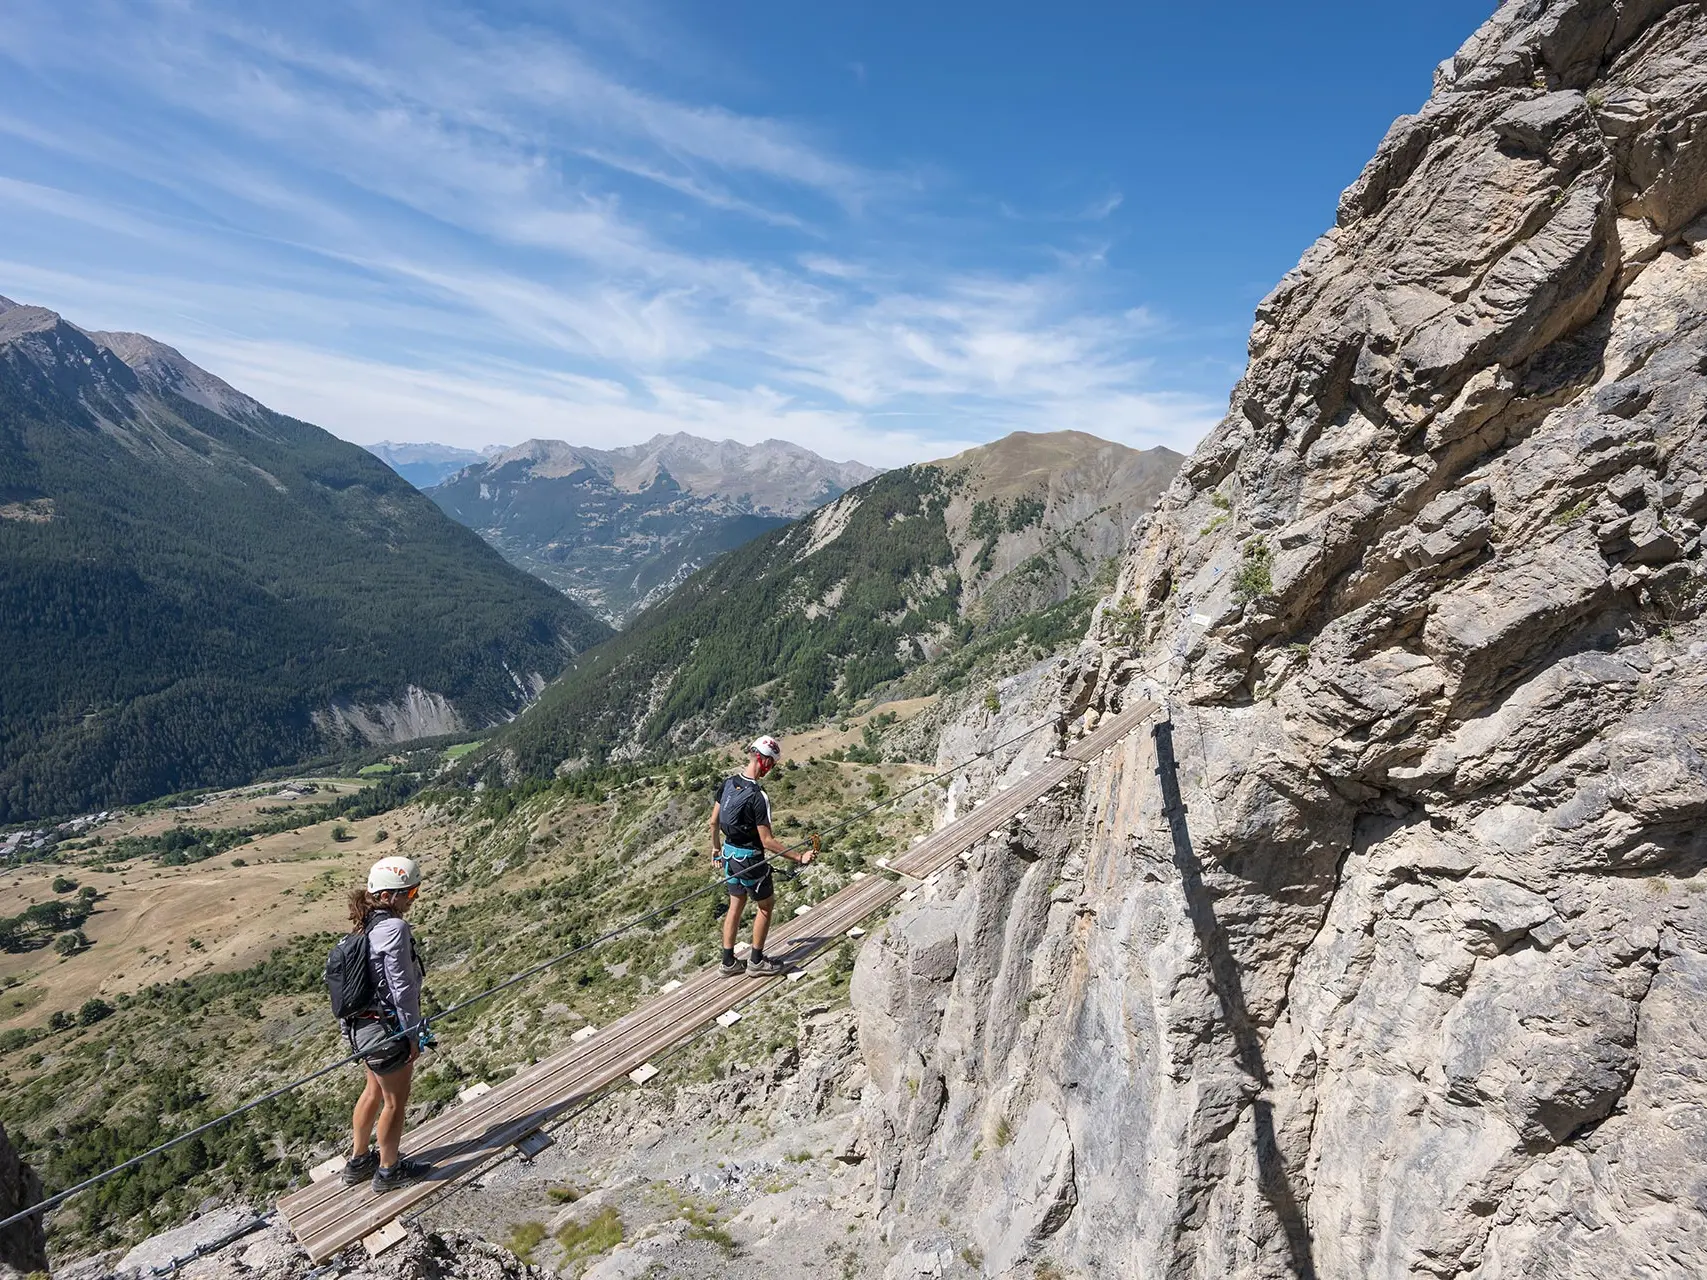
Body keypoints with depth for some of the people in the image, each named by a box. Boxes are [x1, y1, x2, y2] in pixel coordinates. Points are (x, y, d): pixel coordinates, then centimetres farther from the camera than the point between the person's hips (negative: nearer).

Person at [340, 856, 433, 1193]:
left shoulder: (369, 924, 2)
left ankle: (358, 1161, 44)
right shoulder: (394, 928, -26)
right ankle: (388, 1170, 30)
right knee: (395, 1102, 12)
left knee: (375, 1092, 27)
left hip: (362, 1024, 9)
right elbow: (402, 987, -22)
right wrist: (413, 1035, -12)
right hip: (387, 1029, -9)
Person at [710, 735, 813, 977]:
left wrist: (716, 847, 23)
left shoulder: (728, 783, -4)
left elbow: (714, 821, 7)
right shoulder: (757, 797, -27)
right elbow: (767, 841, -24)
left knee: (736, 905, 19)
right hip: (749, 858, -7)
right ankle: (756, 961, 22)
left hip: (729, 852, 7)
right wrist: (799, 858, -17)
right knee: (766, 905, 13)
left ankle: (728, 963, 27)